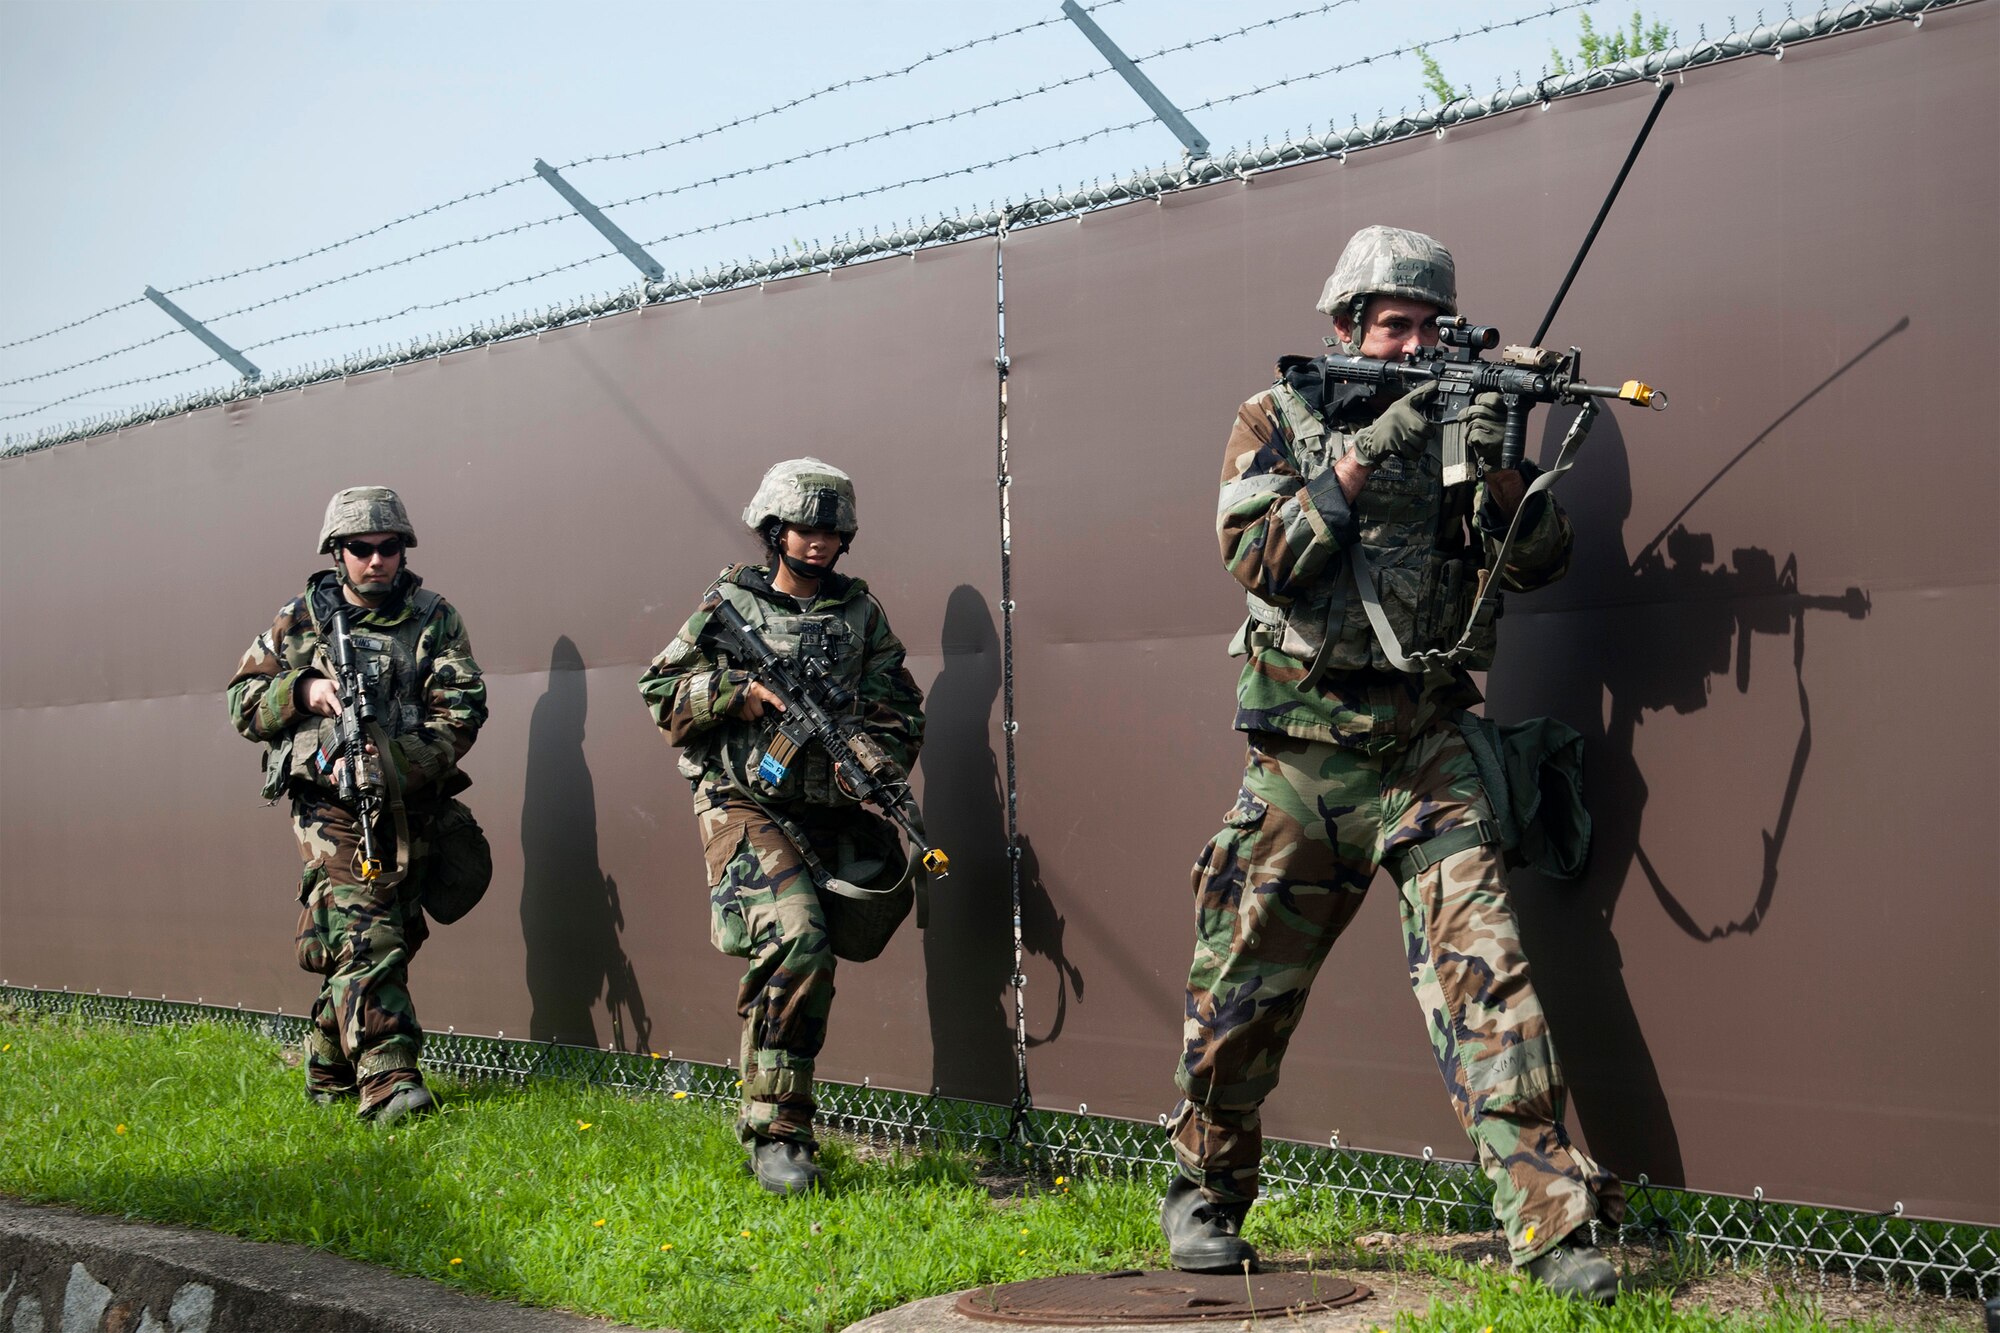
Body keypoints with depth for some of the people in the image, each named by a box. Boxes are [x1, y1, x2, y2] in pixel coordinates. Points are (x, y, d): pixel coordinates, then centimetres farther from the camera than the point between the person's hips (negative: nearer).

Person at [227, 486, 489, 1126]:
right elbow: (242, 703, 9)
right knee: (366, 939, -15)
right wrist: (304, 690, -11)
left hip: (408, 809, 2)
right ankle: (388, 1083, -20)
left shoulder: (434, 619, 5)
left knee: (355, 945, 11)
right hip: (332, 808, -2)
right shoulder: (301, 620, 6)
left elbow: (460, 713, -4)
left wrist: (391, 761, -18)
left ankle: (329, 1074, 27)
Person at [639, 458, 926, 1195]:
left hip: (832, 815, 4)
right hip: (746, 808, -4)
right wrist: (740, 692, -12)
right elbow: (659, 692, 3)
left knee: (807, 961, 9)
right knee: (797, 943, -23)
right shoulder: (729, 603, 3)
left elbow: (902, 715, 9)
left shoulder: (861, 613, 11)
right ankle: (776, 1132, -14)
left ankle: (772, 1113, 29)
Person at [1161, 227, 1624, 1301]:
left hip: (1428, 756, 1)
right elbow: (1260, 558, -13)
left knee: (1482, 964, -10)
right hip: (1301, 758, -1)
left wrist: (1493, 465, -19)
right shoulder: (1273, 422, 3)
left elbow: (1539, 560, -2)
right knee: (1241, 990, 6)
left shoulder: (1450, 419, 8)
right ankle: (1203, 1194, 26)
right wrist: (1362, 457, -20)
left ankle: (1549, 1219, -6)